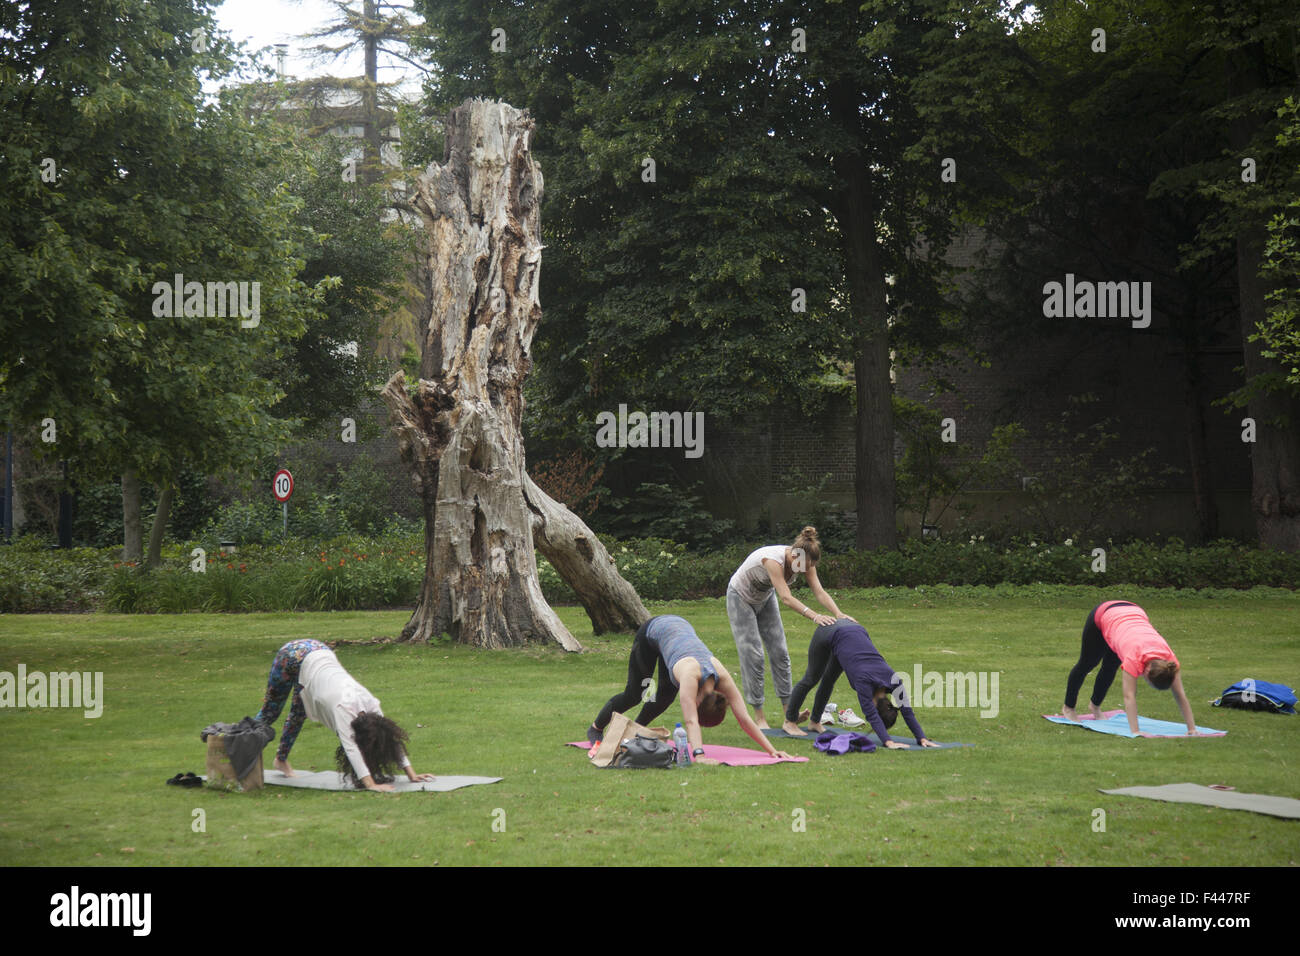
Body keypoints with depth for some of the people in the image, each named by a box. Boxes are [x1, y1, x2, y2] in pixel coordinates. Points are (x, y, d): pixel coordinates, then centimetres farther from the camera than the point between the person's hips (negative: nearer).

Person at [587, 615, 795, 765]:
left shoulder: (722, 677, -29)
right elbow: (690, 721, -50)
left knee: (666, 696, 6)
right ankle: (595, 728, 29)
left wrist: (771, 750, -31)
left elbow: (744, 718, -26)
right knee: (635, 694, 6)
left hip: (681, 627, 4)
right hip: (653, 629, -4)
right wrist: (699, 755, -62)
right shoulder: (690, 675, -42)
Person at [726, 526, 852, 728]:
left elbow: (819, 592, -25)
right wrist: (814, 616, -59)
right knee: (752, 656, -10)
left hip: (764, 598, 7)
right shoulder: (773, 560, -40)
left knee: (780, 652, 0)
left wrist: (838, 614, -42)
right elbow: (786, 598, -48)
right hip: (741, 598, -7)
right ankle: (758, 716, -5)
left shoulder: (804, 561, -20)